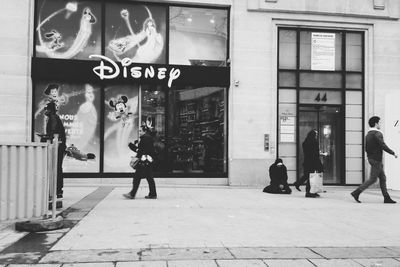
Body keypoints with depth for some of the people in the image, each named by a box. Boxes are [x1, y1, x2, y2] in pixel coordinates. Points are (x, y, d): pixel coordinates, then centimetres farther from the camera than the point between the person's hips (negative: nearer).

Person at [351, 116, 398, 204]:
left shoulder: (368, 134, 13)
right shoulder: (377, 133, -15)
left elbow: (366, 148, 14)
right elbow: (383, 146, -20)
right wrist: (393, 153, -11)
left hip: (371, 158, 10)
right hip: (376, 159, -9)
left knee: (383, 178, 12)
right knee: (372, 179, -5)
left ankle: (386, 197, 15)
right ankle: (356, 193, -6)